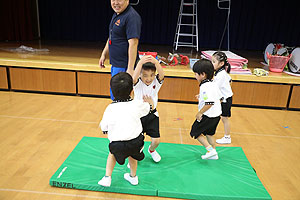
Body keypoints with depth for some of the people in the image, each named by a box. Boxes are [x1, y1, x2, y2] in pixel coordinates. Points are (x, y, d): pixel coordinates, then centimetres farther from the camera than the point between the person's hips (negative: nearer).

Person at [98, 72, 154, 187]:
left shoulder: (110, 108, 3)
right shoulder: (137, 104, 4)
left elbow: (104, 129, 9)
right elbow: (150, 107, 24)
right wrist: (148, 100, 47)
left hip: (117, 145, -1)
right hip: (136, 141, 1)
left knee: (113, 152, 32)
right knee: (132, 153, 33)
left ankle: (107, 177, 30)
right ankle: (133, 176, 50)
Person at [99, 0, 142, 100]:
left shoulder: (132, 17, -18)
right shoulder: (116, 15, 14)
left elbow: (133, 44, -25)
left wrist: (130, 69, -29)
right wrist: (104, 54, 24)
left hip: (124, 65, -10)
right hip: (115, 64, 10)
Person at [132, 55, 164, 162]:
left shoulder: (156, 82, -10)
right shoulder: (138, 84, -15)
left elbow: (162, 75, -31)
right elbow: (134, 78, -38)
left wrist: (156, 62, -50)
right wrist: (140, 63, -53)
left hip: (152, 114, 2)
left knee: (156, 140, 4)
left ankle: (152, 150, 42)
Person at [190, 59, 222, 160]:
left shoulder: (205, 87, -23)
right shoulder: (213, 84, 6)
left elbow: (209, 103, -32)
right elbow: (220, 98, 16)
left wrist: (199, 113, -20)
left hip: (208, 116, -9)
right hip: (217, 114, 10)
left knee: (195, 132, 6)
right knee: (209, 133, 24)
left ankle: (210, 149, 4)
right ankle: (214, 154, 34)